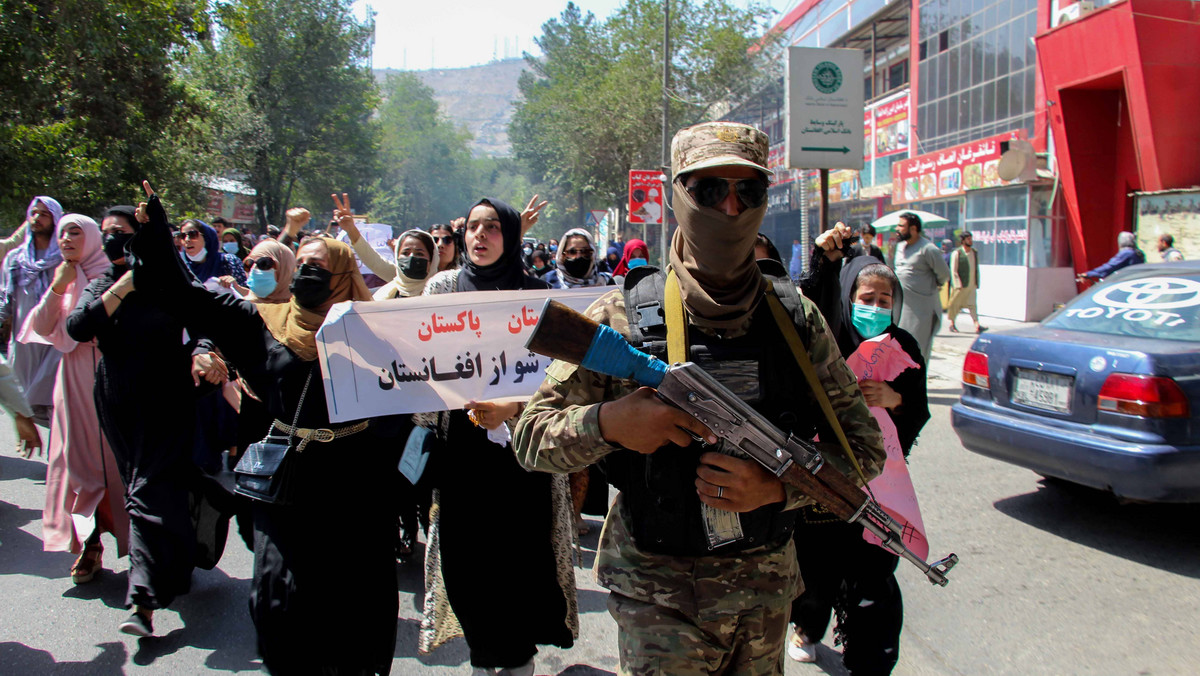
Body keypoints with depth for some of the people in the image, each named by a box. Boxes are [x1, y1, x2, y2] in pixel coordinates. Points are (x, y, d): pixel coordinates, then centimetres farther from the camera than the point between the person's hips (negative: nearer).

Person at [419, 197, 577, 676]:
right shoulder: (443, 285, 7)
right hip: (459, 443, 2)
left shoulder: (533, 293, 0)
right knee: (465, 555, 5)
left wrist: (511, 408, -21)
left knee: (516, 553, 0)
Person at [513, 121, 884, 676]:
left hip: (767, 586, 3)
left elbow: (864, 446, 0)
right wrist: (607, 421, -26)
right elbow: (531, 437, -6)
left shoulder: (795, 318, -3)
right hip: (657, 593, -3)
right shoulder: (622, 318, -10)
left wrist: (779, 487, -18)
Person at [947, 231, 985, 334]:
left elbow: (976, 269, 17)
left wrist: (977, 283, 13)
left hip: (971, 285, 4)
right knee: (955, 304, 5)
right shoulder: (957, 253, -6)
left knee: (972, 304, -4)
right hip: (960, 285, -4)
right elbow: (953, 270, -10)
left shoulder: (975, 252, 12)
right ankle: (952, 324, 20)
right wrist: (958, 285, -16)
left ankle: (977, 326, -14)